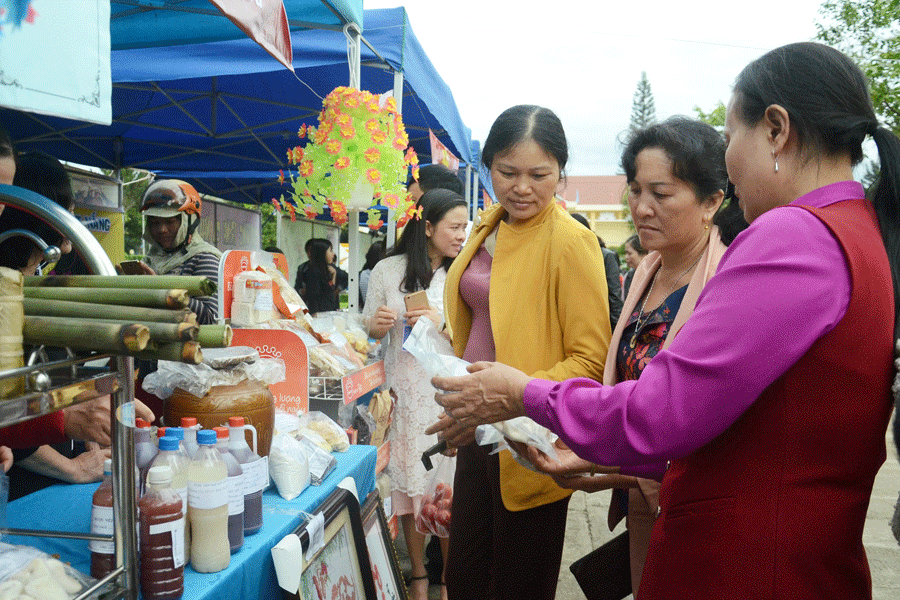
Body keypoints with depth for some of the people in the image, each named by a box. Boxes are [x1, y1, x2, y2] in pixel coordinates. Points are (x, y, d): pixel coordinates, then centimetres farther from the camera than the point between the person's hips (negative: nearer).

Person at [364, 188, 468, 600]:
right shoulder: (388, 271, 3)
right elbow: (368, 331, 12)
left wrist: (444, 322, -13)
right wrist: (379, 324, -10)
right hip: (405, 391, 0)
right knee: (409, 483, 6)